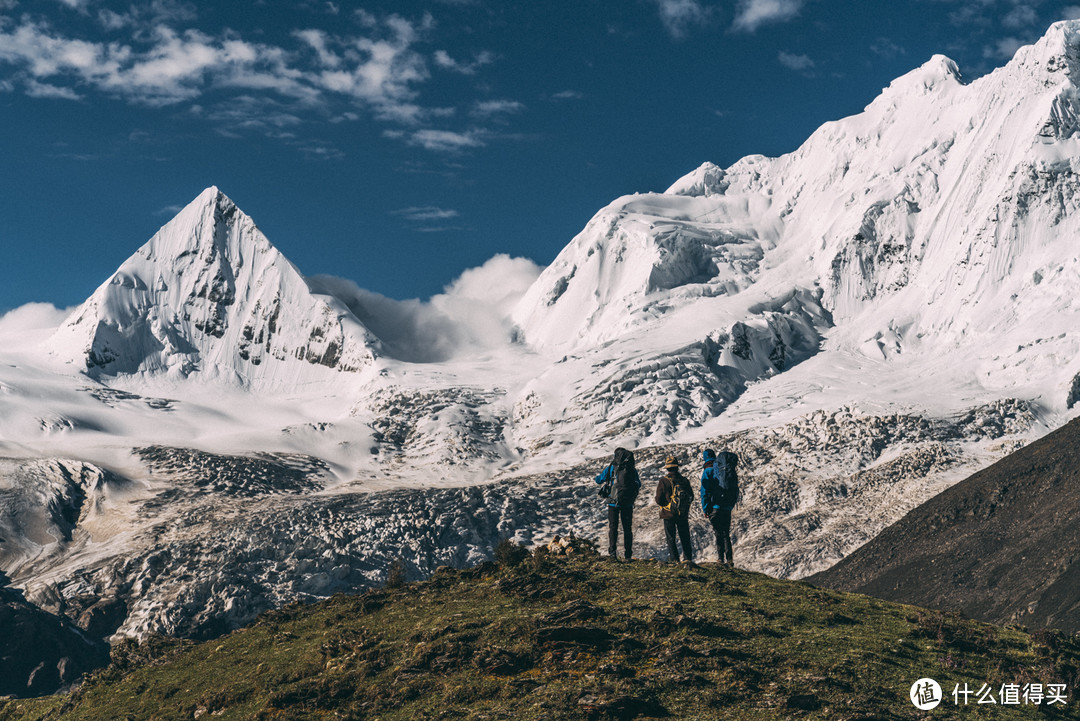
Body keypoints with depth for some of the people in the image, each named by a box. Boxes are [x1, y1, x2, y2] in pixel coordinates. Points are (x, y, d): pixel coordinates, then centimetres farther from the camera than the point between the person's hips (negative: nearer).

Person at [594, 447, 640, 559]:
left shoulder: (611, 468, -4)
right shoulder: (633, 470, 3)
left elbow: (599, 480, 5)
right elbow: (639, 485, 17)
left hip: (613, 502, -2)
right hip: (628, 504, 2)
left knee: (613, 527, 5)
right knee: (627, 529, 10)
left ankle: (612, 552, -5)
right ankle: (628, 554, 8)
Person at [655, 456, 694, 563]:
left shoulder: (663, 482, -12)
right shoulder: (684, 480, 0)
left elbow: (659, 500, -11)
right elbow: (691, 497, 8)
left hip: (669, 514, -3)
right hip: (683, 514, 3)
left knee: (671, 538, 4)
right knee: (685, 538, 14)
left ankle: (675, 559, 1)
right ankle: (688, 558, 16)